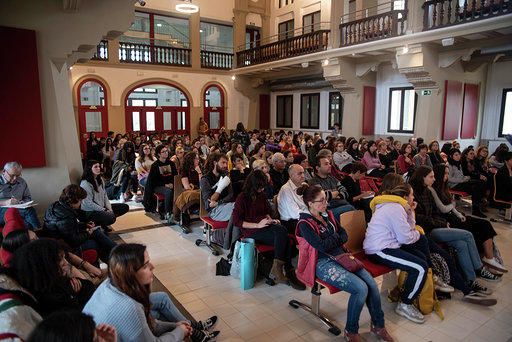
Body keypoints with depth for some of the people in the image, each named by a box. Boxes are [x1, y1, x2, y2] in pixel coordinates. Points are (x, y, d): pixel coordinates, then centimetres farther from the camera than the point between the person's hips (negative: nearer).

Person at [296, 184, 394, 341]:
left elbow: (344, 235, 13)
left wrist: (332, 240, -7)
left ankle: (378, 325, 9)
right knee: (361, 288, -23)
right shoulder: (305, 224, -9)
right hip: (323, 263, -6)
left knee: (372, 283, -14)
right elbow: (321, 246, -18)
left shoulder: (328, 215, 13)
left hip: (341, 256, 7)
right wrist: (336, 237, -1)